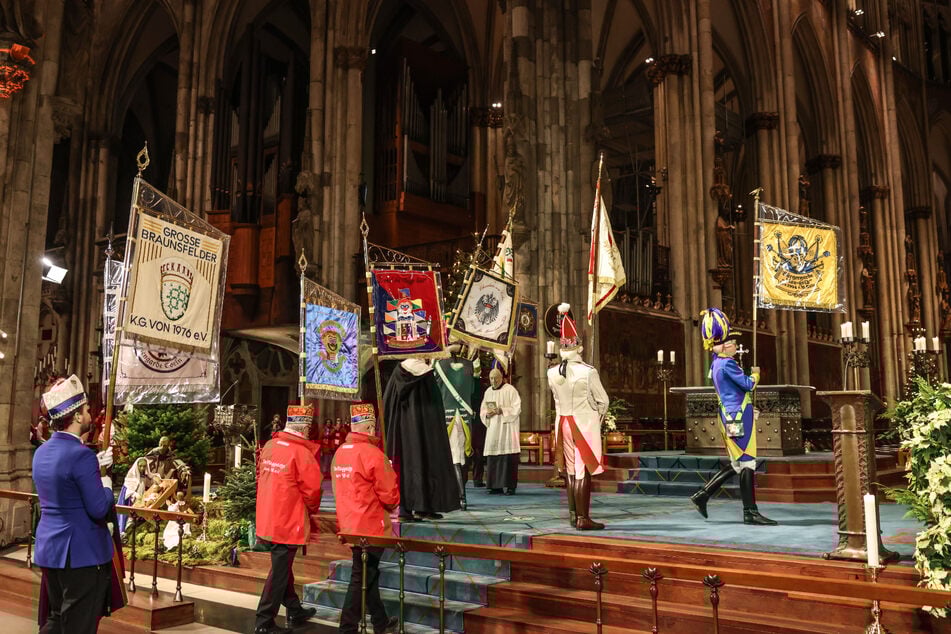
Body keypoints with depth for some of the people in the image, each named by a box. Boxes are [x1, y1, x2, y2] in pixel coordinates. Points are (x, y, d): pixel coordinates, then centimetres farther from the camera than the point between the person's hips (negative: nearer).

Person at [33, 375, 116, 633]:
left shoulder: (41, 452, 7)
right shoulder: (81, 455, -21)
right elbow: (99, 509, -20)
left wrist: (95, 466, 15)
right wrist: (106, 483, -2)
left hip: (49, 549, 9)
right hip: (81, 553, -9)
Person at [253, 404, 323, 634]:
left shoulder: (269, 446, 2)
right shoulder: (302, 453, -18)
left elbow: (263, 478, 10)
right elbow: (312, 490, -12)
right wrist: (313, 510, 7)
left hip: (267, 518, 8)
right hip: (288, 522, -8)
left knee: (282, 566, 19)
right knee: (279, 572, 3)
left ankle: (295, 611, 34)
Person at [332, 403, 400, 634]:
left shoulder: (340, 452, 6)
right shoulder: (371, 453, -19)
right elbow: (389, 493, -15)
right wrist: (392, 505, 6)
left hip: (350, 524, 8)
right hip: (371, 525, -8)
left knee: (367, 574, 18)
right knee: (362, 578, 1)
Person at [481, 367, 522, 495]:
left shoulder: (510, 390, -2)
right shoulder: (488, 392, 15)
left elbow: (516, 409, -7)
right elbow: (482, 411, 17)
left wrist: (502, 411, -18)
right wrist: (487, 414, -5)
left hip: (507, 428, -5)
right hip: (493, 429, 5)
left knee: (508, 457, -8)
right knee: (493, 459, 2)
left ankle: (510, 486, -6)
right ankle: (496, 485, 8)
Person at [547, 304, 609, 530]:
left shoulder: (552, 373, -2)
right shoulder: (588, 372, -15)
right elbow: (603, 401, -5)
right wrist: (597, 417, 11)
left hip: (563, 423, 5)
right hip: (585, 423, -5)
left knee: (571, 470, 15)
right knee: (584, 472, -1)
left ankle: (573, 514, 22)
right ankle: (583, 518, 0)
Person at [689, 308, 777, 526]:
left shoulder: (716, 363, 13)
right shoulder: (727, 364, -14)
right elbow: (748, 384, -12)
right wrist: (755, 375, 6)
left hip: (731, 417, 10)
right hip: (738, 417, -10)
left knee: (737, 464, 14)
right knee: (746, 463, -5)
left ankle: (702, 495, 15)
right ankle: (750, 512, 0)